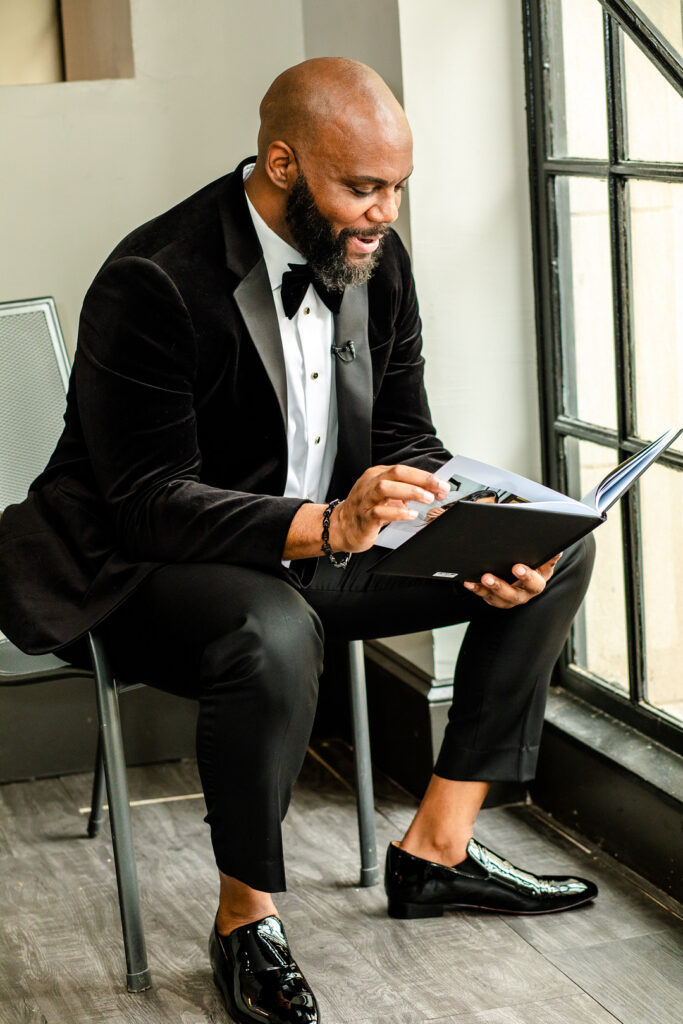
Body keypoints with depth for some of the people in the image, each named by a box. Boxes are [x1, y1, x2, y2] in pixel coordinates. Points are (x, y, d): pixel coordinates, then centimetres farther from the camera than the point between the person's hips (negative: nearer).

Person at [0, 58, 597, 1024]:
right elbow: (149, 502, -27)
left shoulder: (375, 260, -2)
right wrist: (325, 526, -42)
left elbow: (405, 436, 5)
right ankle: (246, 920, -17)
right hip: (145, 571, -8)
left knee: (557, 554, 0)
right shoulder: (152, 284, -24)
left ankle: (438, 845, 5)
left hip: (327, 543, 8)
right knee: (272, 633, -41)